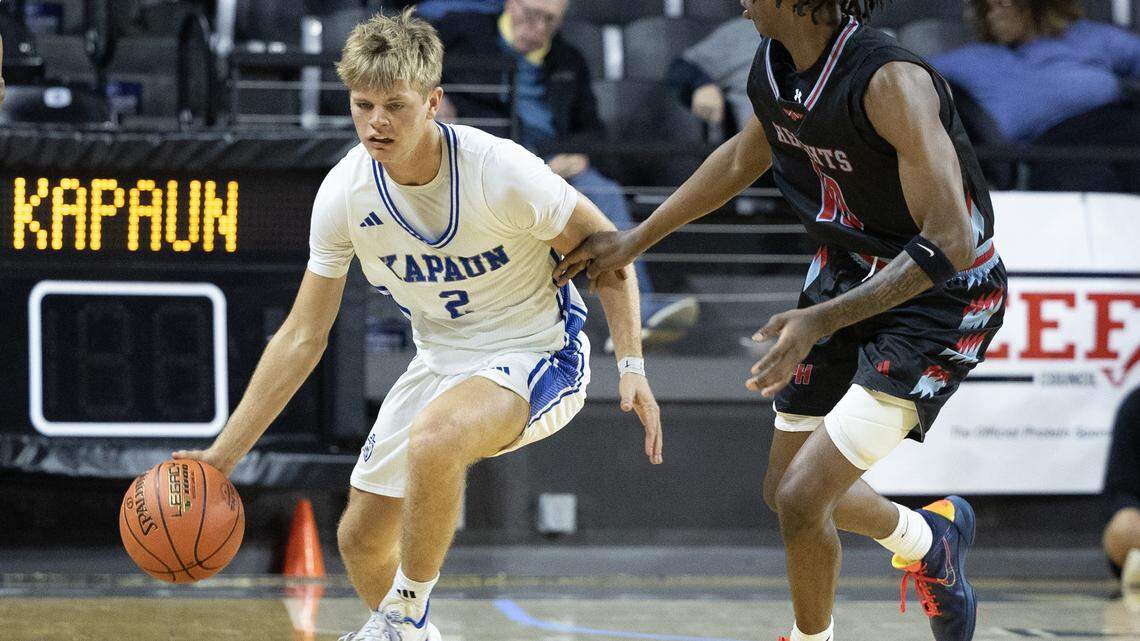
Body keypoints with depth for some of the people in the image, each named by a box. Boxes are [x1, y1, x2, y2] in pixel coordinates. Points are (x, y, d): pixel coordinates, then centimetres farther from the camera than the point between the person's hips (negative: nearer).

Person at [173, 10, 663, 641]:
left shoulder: (502, 171, -27)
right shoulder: (344, 193, -13)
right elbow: (302, 337, -4)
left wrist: (631, 364, -20)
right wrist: (223, 455, -7)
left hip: (535, 354, -6)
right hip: (442, 361, 6)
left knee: (434, 436, -36)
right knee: (360, 538, 7)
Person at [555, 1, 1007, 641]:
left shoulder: (891, 81, -31)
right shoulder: (777, 67, -6)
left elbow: (949, 244, -32)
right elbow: (744, 157, 17)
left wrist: (822, 320, -35)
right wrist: (636, 239, 17)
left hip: (939, 299, -8)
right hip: (846, 274, 8)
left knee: (801, 499, -14)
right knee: (787, 489, 16)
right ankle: (929, 539, 44)